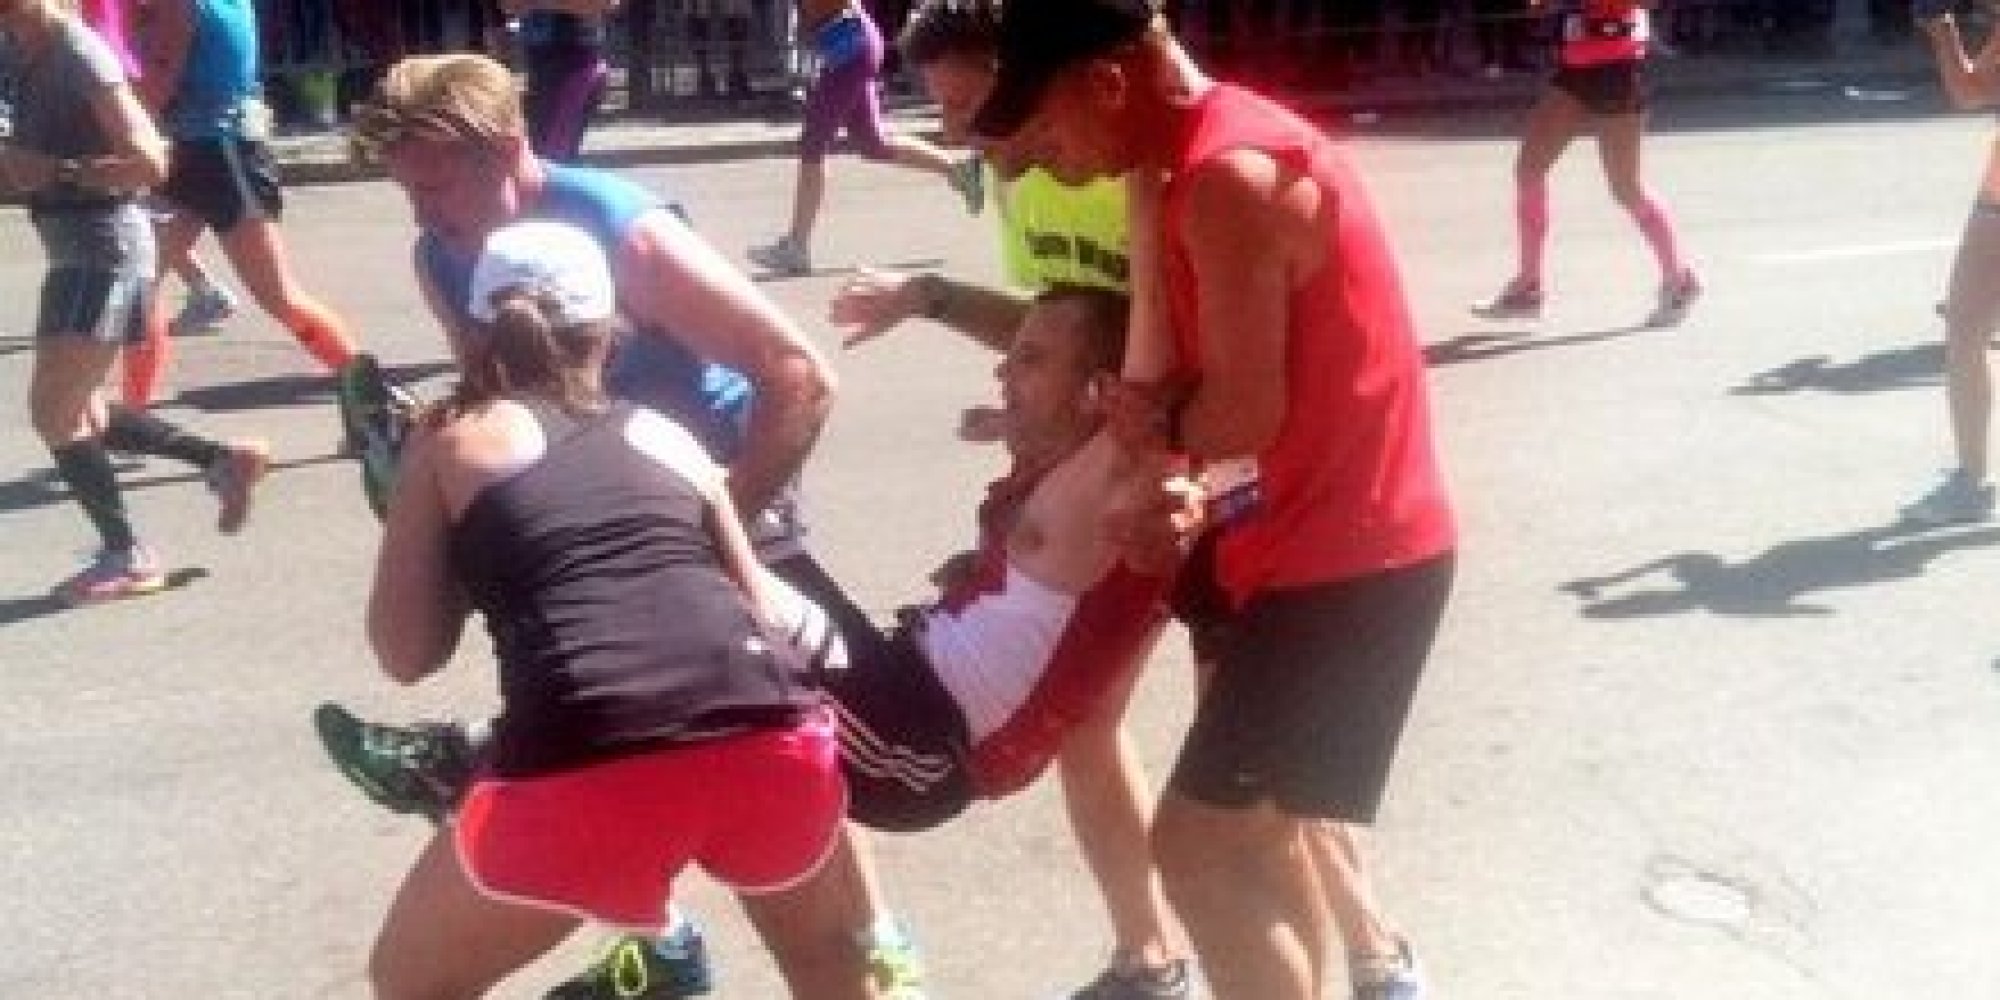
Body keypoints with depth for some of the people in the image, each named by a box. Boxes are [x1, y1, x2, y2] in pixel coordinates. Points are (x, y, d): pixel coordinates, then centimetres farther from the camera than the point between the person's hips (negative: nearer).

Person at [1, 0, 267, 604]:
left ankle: (126, 555, 4)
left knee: (51, 411, -7)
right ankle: (225, 460, 23)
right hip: (75, 248, 9)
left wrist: (56, 172, -21)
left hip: (104, 245, -9)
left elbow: (149, 163, -21)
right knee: (76, 414, 14)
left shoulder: (80, 55, -16)